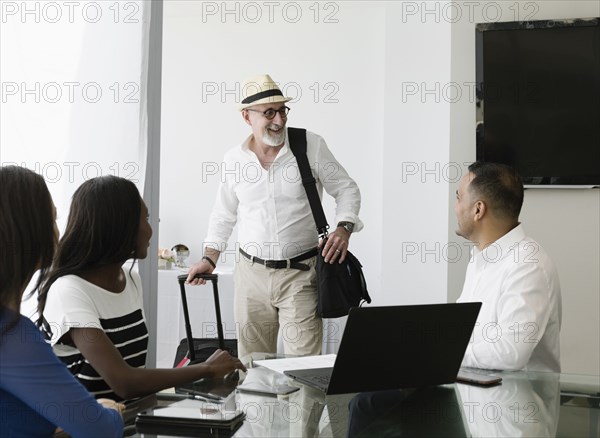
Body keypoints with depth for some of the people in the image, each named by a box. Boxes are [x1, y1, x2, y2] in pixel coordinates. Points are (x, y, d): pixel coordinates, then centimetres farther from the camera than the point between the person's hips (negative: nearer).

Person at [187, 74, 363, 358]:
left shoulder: (311, 146, -4)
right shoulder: (234, 160, 4)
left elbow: (346, 189, 3)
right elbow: (223, 215, 17)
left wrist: (344, 227, -14)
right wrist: (210, 258, 10)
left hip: (301, 273, -2)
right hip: (251, 273, 3)